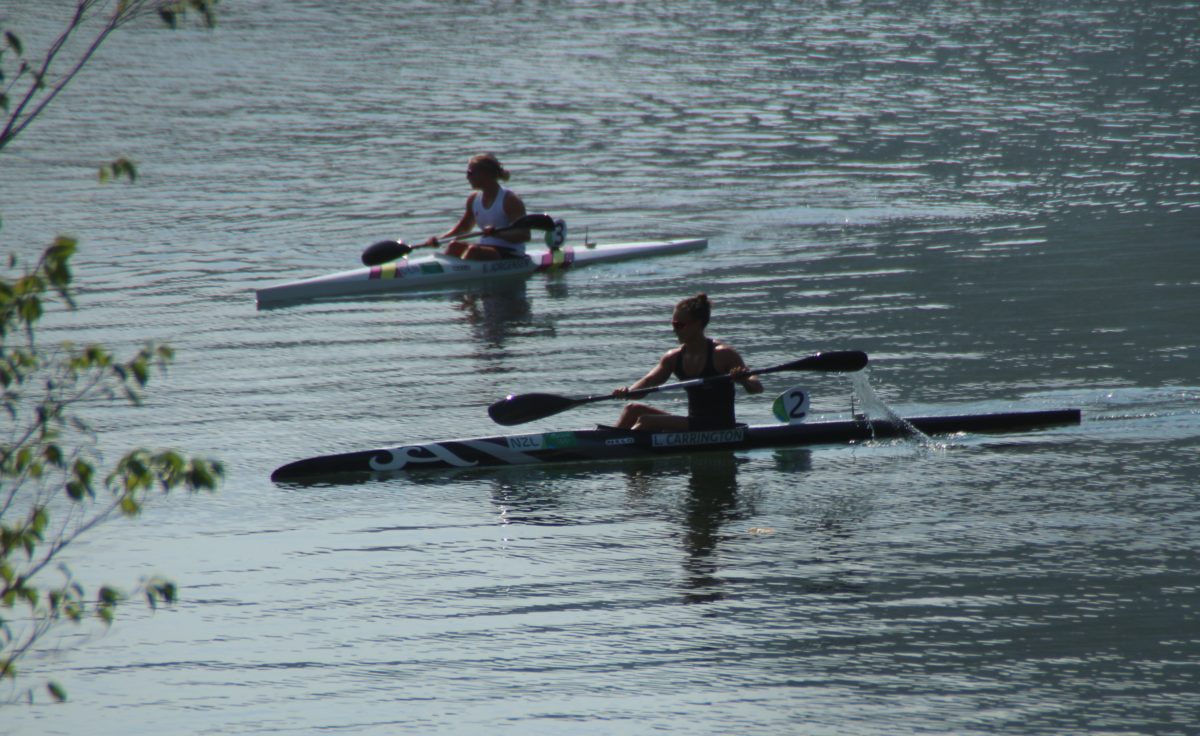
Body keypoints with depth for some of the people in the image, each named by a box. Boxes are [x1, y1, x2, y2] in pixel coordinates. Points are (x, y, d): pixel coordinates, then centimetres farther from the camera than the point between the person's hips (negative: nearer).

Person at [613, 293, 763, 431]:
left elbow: (757, 388, -13)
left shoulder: (722, 355, -10)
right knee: (633, 410, -1)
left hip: (719, 427, -7)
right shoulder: (673, 357, 8)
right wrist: (628, 391, -26)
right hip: (694, 423, 7)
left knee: (646, 421, -18)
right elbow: (649, 381, -4)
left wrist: (744, 379, -38)